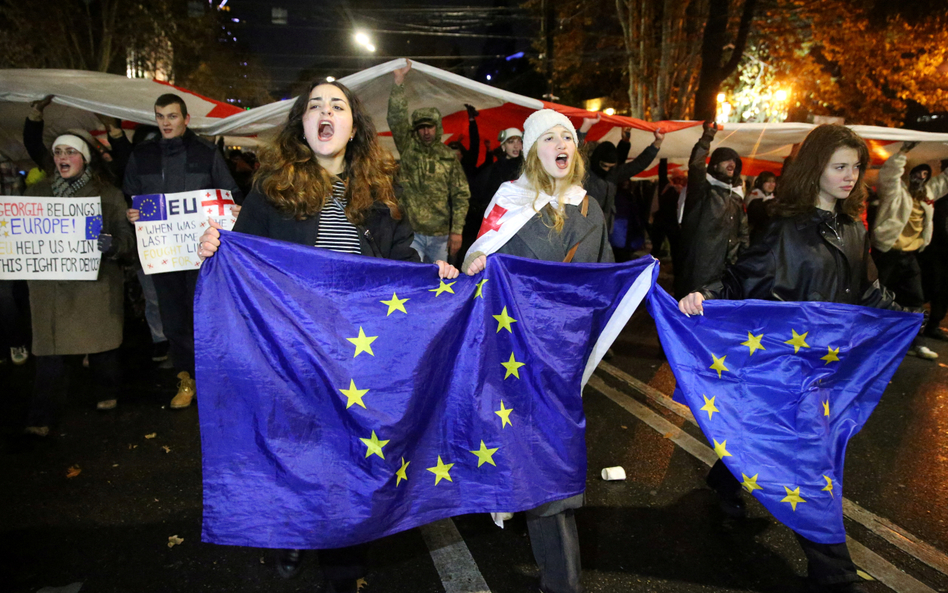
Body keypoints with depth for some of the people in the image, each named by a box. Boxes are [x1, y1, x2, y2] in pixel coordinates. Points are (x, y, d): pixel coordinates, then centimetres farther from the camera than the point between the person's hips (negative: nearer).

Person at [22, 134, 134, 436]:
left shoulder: (109, 195, 5)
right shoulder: (36, 193, 13)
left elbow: (127, 238, -1)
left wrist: (112, 245, -24)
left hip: (97, 283, -1)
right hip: (50, 284, 2)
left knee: (102, 342, 6)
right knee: (51, 349, -3)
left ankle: (107, 394, 29)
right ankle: (41, 418, 2)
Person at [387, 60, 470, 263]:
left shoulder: (449, 158, 7)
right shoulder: (408, 149, 5)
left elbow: (461, 196, 4)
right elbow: (396, 118, -8)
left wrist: (457, 231, -4)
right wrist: (399, 81, -17)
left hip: (440, 235, 2)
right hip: (410, 231, -1)